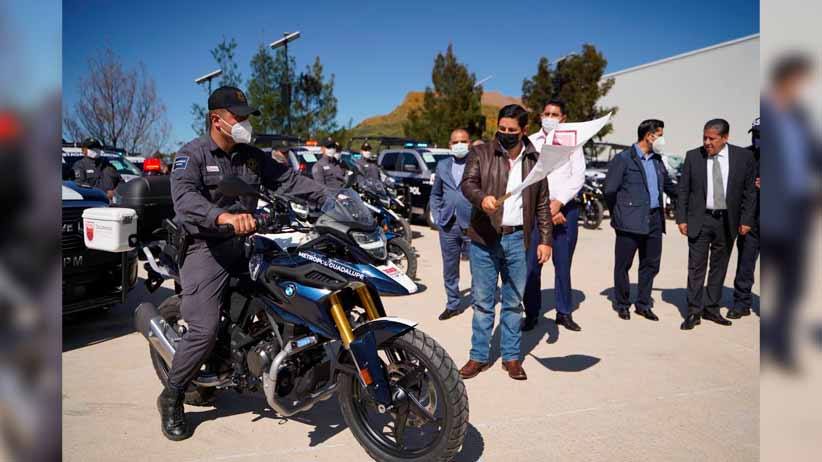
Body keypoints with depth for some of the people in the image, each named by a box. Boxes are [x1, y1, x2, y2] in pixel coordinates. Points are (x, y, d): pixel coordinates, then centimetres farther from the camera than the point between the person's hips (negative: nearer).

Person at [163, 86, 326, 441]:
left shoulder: (252, 156, 13)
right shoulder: (192, 154, -6)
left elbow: (288, 180, 12)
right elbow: (184, 196, -24)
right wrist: (222, 216, -44)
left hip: (246, 243, 6)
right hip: (206, 249, -6)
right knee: (204, 331, -15)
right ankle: (171, 399, 9)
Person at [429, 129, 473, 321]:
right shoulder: (443, 165, 13)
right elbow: (435, 194, 19)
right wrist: (436, 217, 9)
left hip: (472, 225, -4)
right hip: (447, 225, 5)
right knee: (450, 269, 13)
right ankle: (452, 305, 25)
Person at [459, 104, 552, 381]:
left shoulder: (535, 161, 9)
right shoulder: (481, 154, 3)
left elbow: (542, 204, 12)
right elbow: (467, 182, -11)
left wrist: (546, 239, 6)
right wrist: (482, 198, -32)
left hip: (518, 239, 2)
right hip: (484, 238, -1)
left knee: (514, 302, 10)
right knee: (483, 302, 5)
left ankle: (511, 357, 21)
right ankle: (479, 356, 16)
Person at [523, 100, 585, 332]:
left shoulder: (572, 142, 11)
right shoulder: (530, 142, 8)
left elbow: (578, 177, 2)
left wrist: (558, 203, -11)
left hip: (565, 208, 1)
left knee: (563, 263, 4)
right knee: (531, 264, -4)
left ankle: (564, 312, 15)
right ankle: (532, 313, 6)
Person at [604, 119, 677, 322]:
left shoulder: (657, 160, 16)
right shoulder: (623, 159, -5)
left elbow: (669, 187, 24)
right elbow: (609, 191, -7)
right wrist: (619, 215, 0)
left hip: (654, 221, 6)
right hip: (630, 221, -6)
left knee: (651, 265, 11)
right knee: (623, 265, 4)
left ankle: (643, 305, 24)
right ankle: (622, 304, 19)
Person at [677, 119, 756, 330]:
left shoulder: (743, 156, 0)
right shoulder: (693, 156, -1)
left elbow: (749, 191, 4)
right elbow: (683, 190, 1)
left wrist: (746, 220, -1)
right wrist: (681, 218, -3)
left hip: (727, 221, 2)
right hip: (699, 220, -1)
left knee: (719, 267, 11)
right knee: (696, 267, -1)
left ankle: (712, 309, 22)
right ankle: (694, 311, 7)